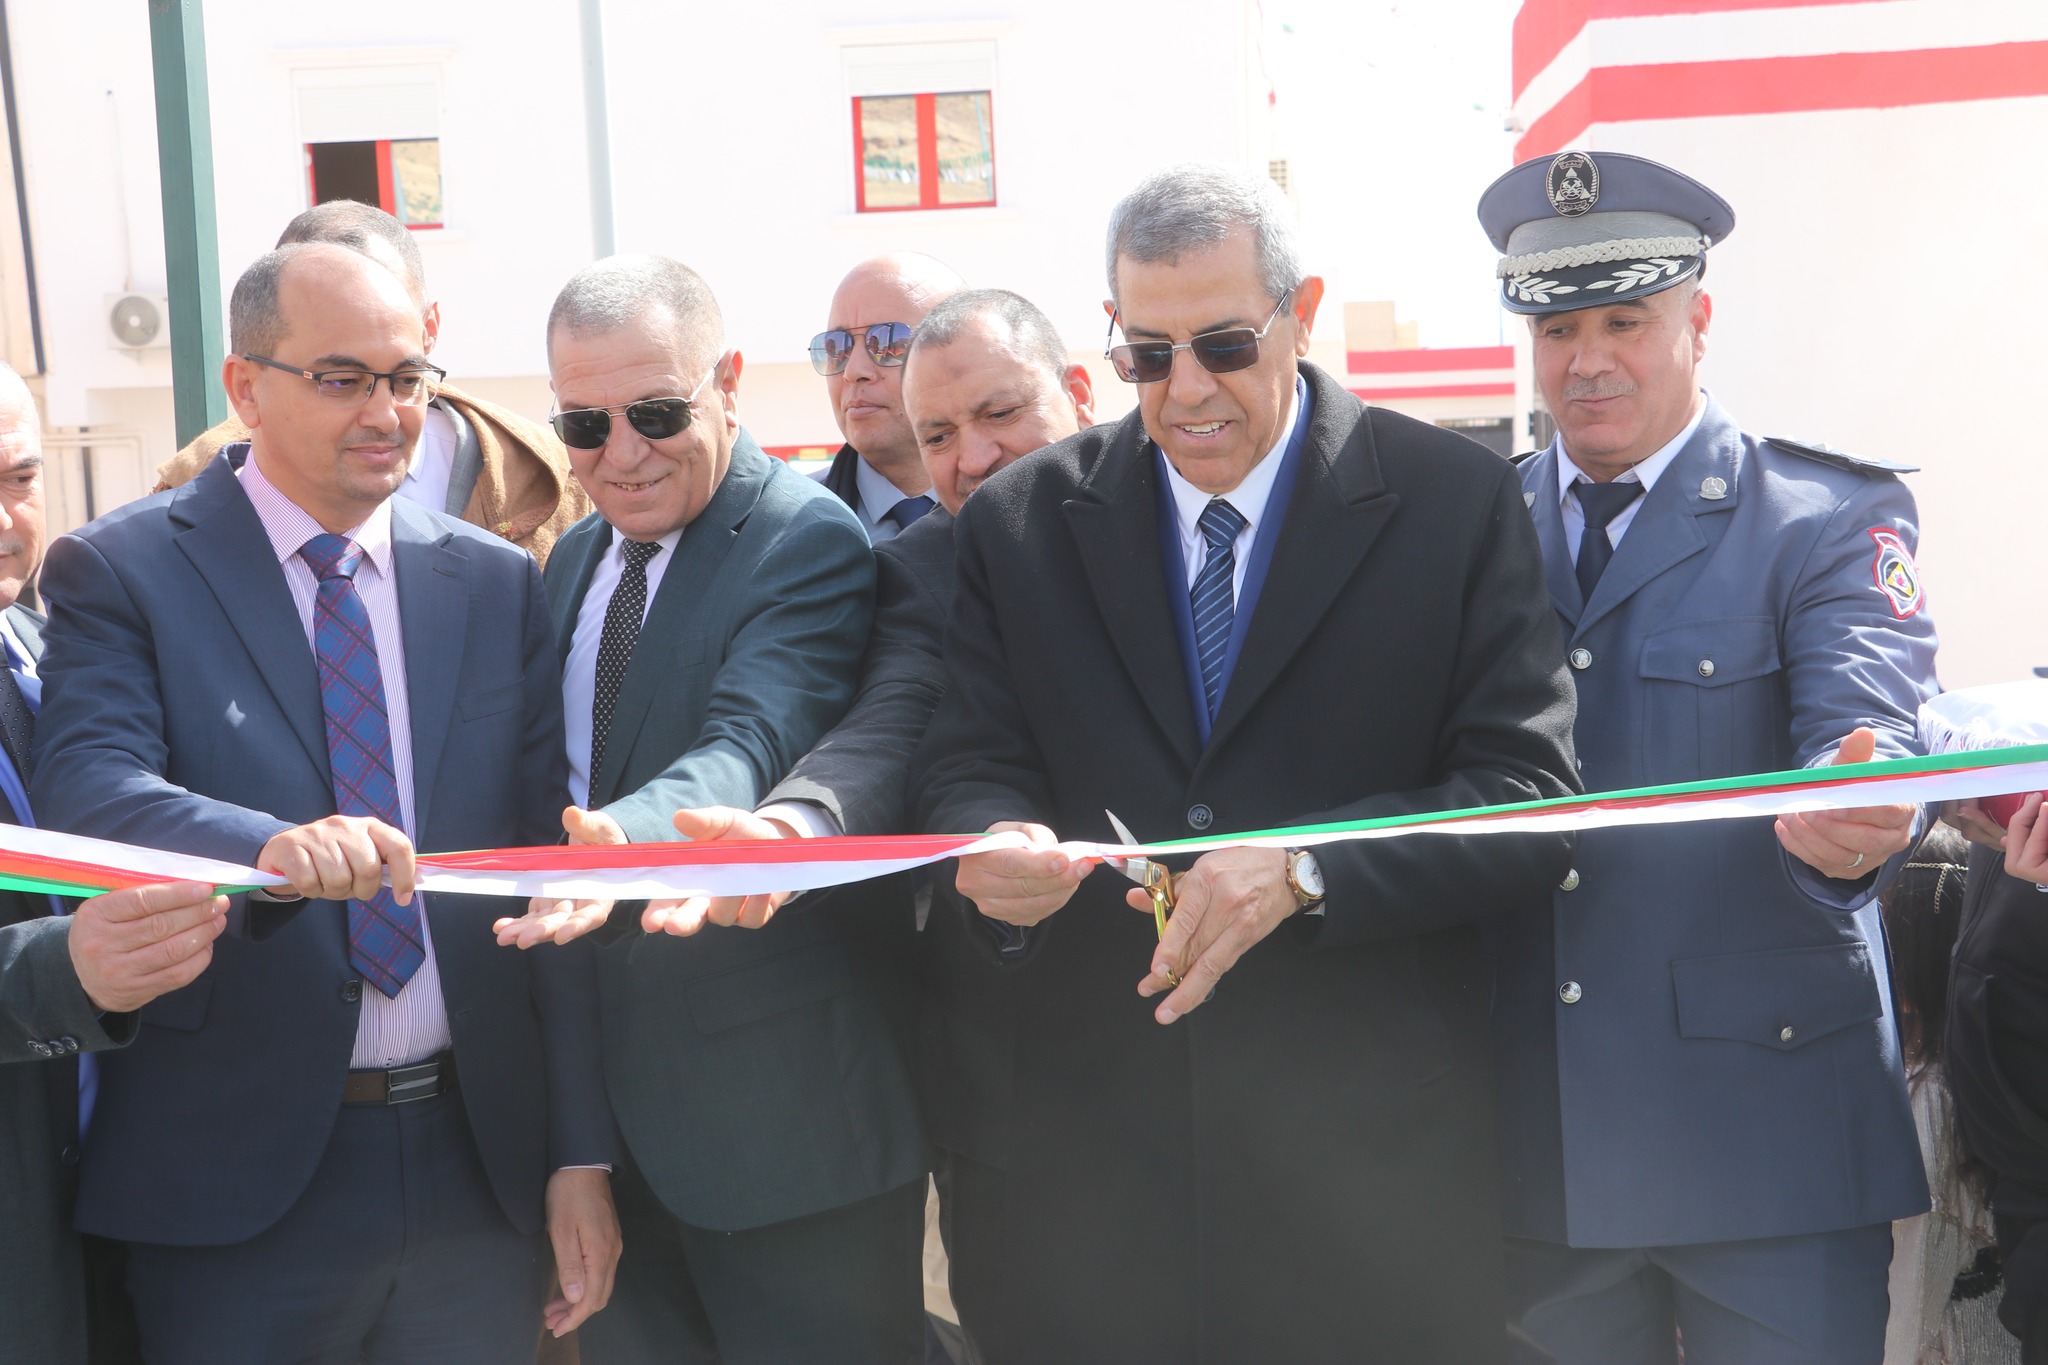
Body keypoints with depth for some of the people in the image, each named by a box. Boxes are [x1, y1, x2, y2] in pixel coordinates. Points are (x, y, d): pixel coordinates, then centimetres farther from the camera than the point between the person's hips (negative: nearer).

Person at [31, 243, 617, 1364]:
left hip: (478, 1158, 3)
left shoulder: (499, 585, 7)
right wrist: (269, 846, -38)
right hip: (238, 1179, -3)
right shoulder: (120, 573, -1)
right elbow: (86, 790, -18)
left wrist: (582, 1150, 3)